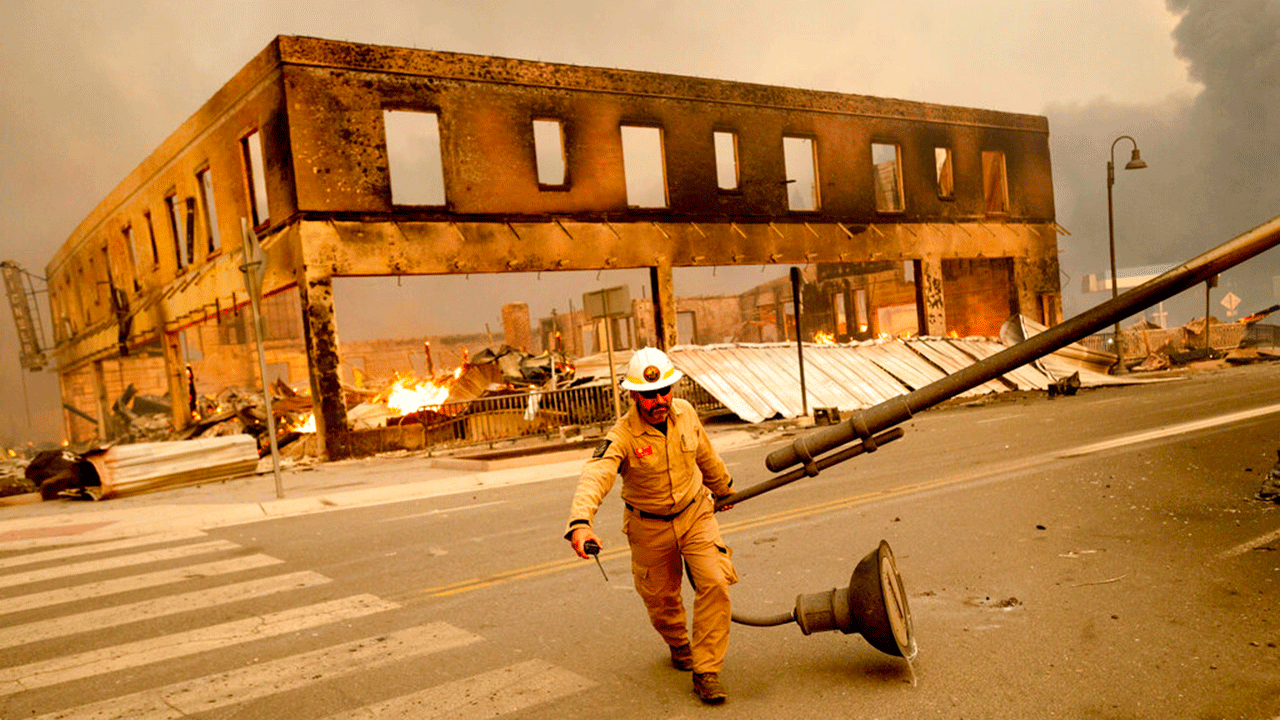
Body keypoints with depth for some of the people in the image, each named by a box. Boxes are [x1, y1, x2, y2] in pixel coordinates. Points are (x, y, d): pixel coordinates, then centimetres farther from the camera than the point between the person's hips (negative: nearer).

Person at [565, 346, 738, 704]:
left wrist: (723, 487, 26)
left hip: (694, 513, 2)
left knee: (714, 584, -14)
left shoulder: (685, 413, -12)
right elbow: (595, 477, -44)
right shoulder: (622, 436, -27)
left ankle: (706, 671, -1)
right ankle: (679, 644, 47)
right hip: (649, 527, -2)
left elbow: (705, 456, 9)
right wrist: (580, 523, -63)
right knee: (660, 597, 13)